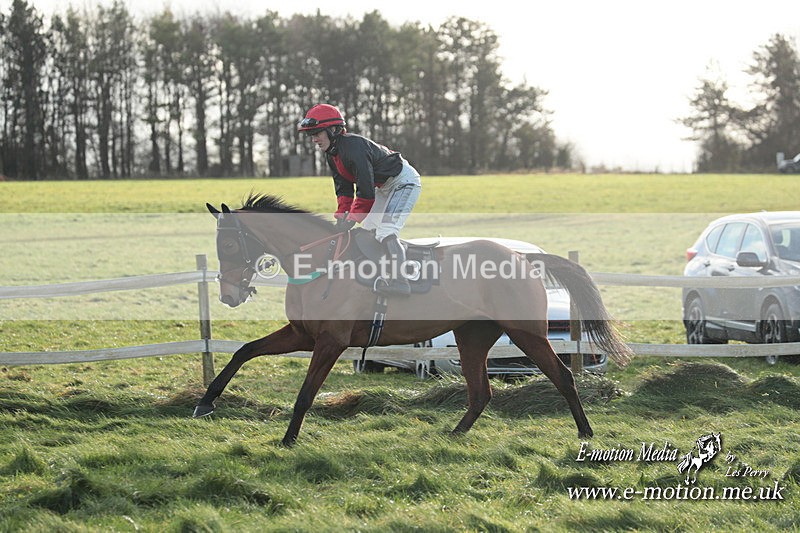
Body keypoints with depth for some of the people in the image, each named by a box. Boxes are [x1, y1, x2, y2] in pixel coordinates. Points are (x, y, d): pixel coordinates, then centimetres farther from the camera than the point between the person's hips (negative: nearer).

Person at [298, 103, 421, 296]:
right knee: (367, 231, 11)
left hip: (403, 181, -11)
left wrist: (351, 219, -24)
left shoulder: (354, 147, -30)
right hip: (384, 187, 11)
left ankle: (399, 280, -30)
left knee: (386, 230, -23)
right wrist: (341, 217, -7)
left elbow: (365, 190, -30)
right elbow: (344, 189, 5)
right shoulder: (332, 153, 2)